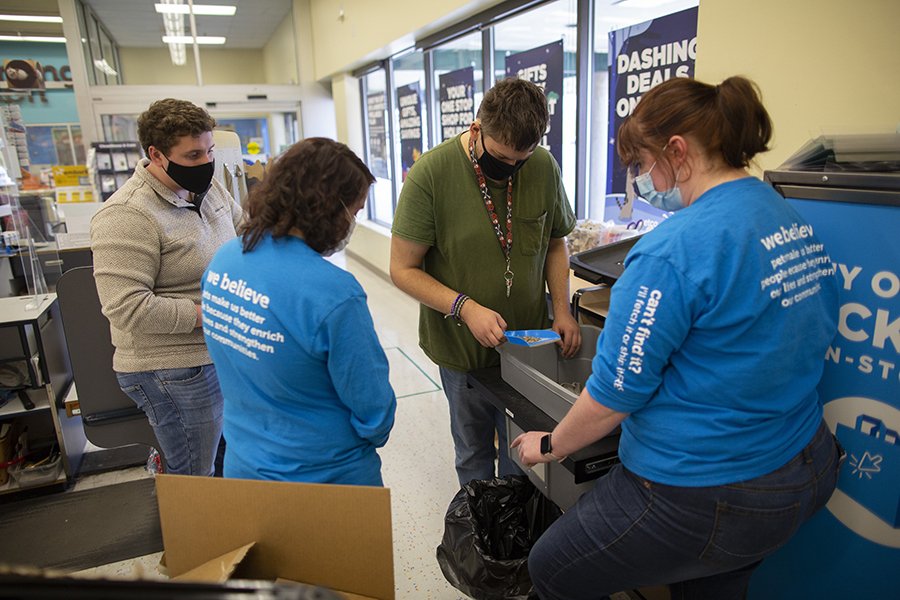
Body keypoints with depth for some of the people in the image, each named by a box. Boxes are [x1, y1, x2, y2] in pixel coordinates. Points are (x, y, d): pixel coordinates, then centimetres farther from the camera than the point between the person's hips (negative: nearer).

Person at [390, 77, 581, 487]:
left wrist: (561, 308, -3)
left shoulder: (545, 168, -4)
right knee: (473, 452, 16)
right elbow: (403, 269, -13)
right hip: (462, 347, -2)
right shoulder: (430, 175, -17)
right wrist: (465, 307, -25)